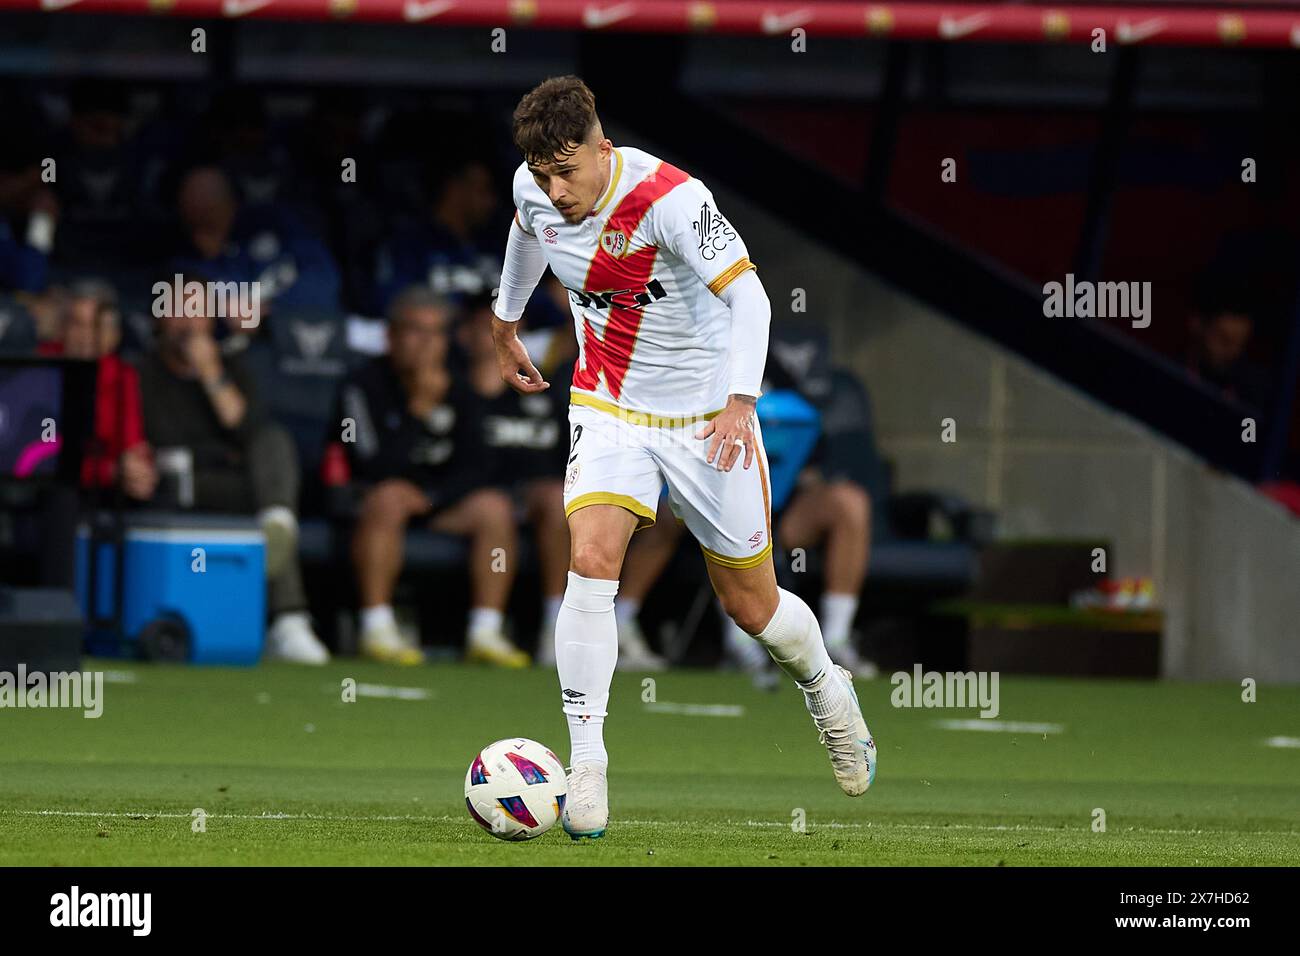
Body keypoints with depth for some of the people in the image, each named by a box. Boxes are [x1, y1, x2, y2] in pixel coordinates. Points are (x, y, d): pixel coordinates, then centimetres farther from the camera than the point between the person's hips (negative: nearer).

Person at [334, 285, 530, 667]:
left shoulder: (457, 393, 8)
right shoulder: (364, 386, -9)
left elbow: (477, 469, 3)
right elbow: (374, 465, -20)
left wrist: (430, 497, -14)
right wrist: (420, 408, -22)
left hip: (437, 506, 5)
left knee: (495, 505, -18)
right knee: (390, 496, -37)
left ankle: (486, 633, -20)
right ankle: (377, 630, -38)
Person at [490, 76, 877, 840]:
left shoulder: (671, 199, -27)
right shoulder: (535, 189, -9)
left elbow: (748, 297, -30)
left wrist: (740, 401, -43)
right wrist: (506, 324, 30)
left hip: (707, 415, -3)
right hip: (609, 408, 3)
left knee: (753, 608, 8)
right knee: (591, 559, -23)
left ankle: (826, 688, 42)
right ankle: (587, 763, -19)